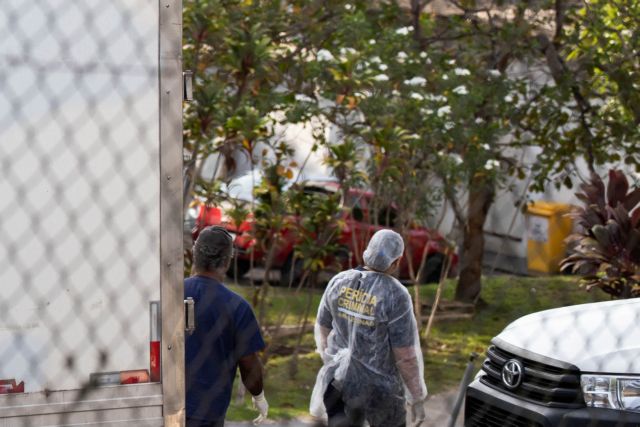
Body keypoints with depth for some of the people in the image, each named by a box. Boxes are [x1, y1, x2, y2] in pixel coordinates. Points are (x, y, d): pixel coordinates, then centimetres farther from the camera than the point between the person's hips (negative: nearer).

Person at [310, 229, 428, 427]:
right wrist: (417, 398, -9)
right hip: (378, 388, -5)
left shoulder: (339, 282, -7)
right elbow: (406, 355, -21)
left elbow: (323, 328, 6)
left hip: (342, 380, 5)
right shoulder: (396, 296, -24)